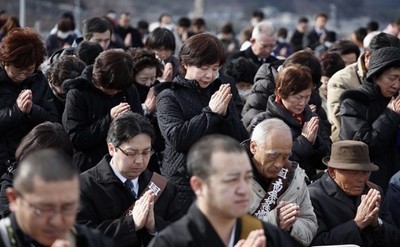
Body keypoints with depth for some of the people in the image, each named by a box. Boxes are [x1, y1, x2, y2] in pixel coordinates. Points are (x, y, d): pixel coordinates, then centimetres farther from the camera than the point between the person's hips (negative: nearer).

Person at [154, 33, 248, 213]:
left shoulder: (219, 93, 12)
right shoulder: (169, 97, -3)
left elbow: (242, 140, 6)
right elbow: (177, 139, -19)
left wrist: (225, 113, -11)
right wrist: (211, 112, -18)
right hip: (184, 183, -4)